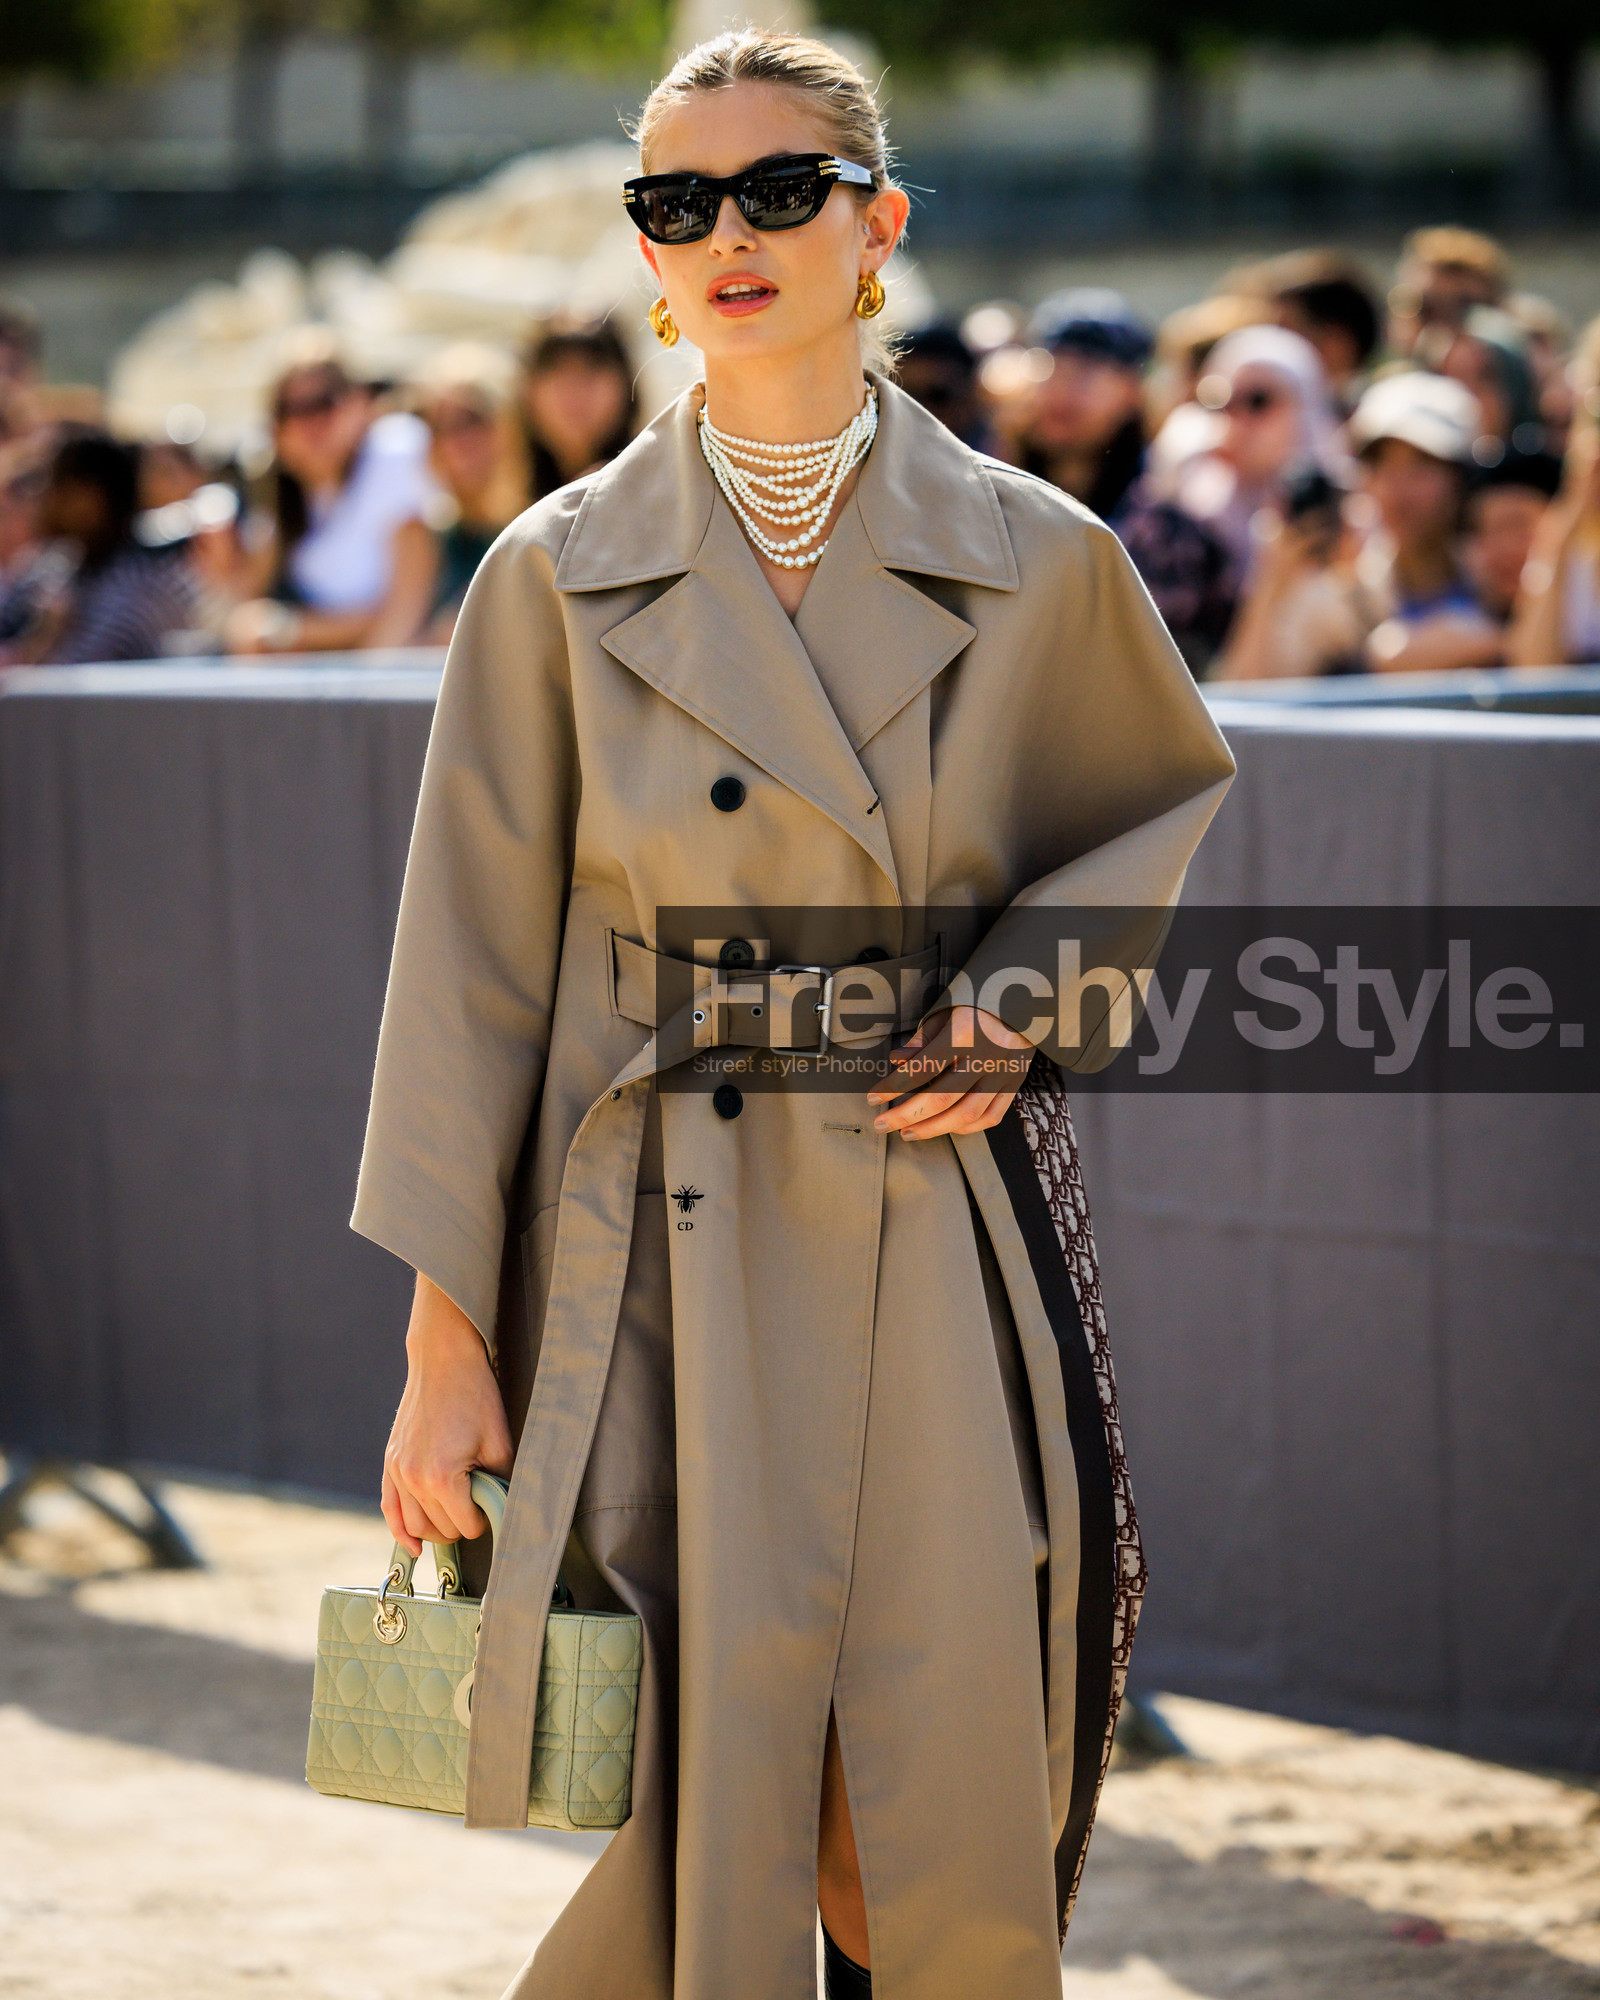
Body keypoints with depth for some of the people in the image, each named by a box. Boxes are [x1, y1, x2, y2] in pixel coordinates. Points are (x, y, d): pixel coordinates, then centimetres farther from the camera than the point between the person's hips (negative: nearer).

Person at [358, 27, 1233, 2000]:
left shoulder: (1032, 561, 3)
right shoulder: (563, 577, 2)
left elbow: (1160, 798, 21)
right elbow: (473, 967, 3)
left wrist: (1027, 999, 1)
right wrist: (446, 1341, -1)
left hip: (948, 1232, 1)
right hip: (666, 1258, -1)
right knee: (703, 1835, -5)